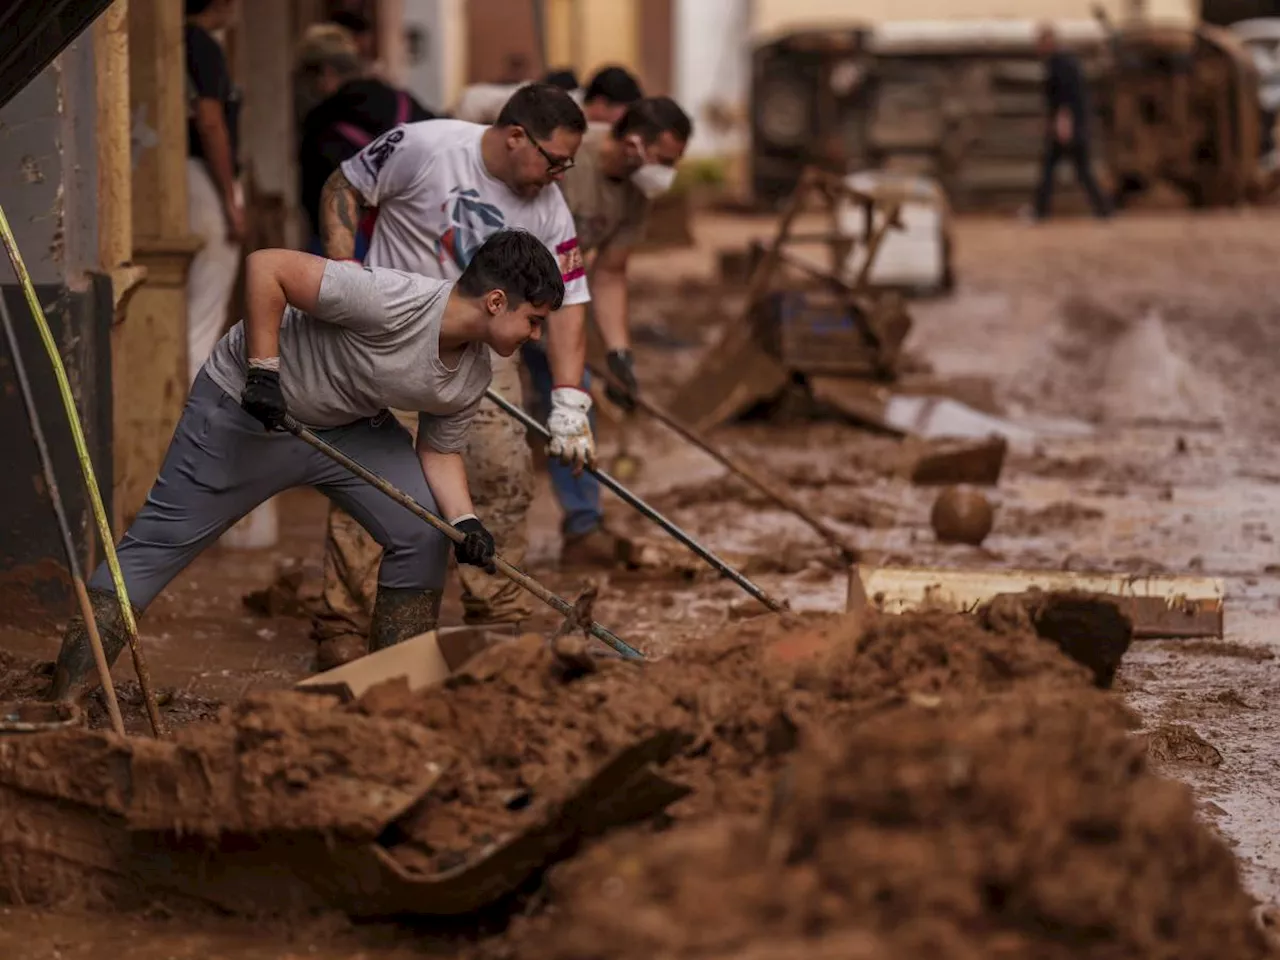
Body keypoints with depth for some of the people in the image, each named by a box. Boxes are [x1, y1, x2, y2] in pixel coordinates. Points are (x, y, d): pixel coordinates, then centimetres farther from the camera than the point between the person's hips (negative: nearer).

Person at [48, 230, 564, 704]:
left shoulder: (472, 377, -7)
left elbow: (440, 450, 6)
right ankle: (59, 709, -6)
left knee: (423, 535, -5)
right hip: (245, 409, -7)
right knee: (156, 545, -7)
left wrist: (465, 522, -13)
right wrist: (263, 369, -31)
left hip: (351, 425, 7)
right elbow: (267, 266, -30)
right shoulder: (394, 302, -32)